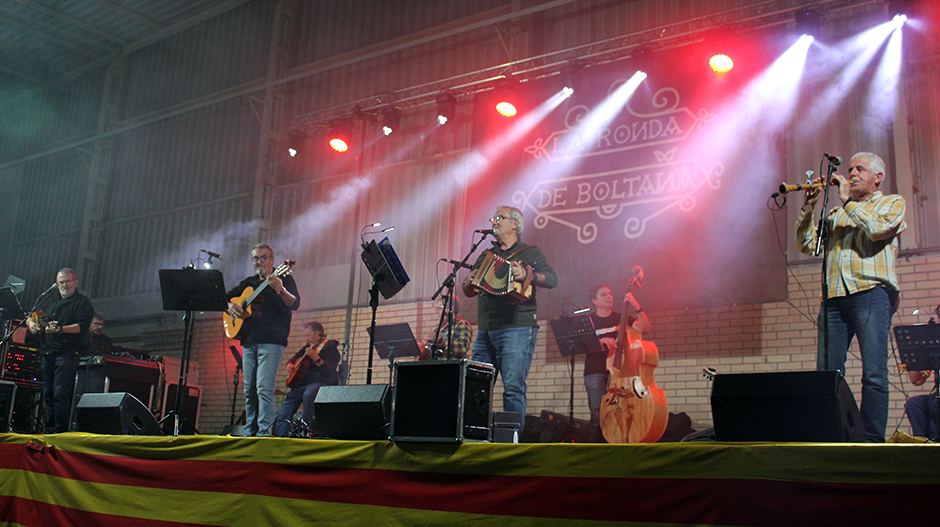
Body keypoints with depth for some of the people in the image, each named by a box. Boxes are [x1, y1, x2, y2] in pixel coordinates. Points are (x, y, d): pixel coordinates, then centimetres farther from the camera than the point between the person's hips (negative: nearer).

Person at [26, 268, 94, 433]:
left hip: (67, 354, -7)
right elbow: (31, 315, 24)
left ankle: (60, 431, -13)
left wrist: (60, 329, -25)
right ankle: (49, 430, 16)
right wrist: (31, 323, 1)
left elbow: (83, 326, -12)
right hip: (47, 353, 7)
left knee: (60, 394, -14)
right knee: (48, 394, 9)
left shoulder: (82, 302, 1)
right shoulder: (48, 299, 21)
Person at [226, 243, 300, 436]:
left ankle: (264, 431, -15)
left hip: (271, 342, -6)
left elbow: (295, 304, -11)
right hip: (249, 342, 6)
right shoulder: (248, 283, 21)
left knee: (264, 388, -15)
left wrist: (280, 290, -31)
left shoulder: (284, 279, 3)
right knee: (249, 390, 6)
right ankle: (250, 433, 11)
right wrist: (230, 306, 3)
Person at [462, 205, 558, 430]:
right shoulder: (486, 256, 24)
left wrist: (527, 275, -24)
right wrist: (469, 282, 2)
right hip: (486, 331, 6)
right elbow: (469, 291, 25)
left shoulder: (529, 253, 7)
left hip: (517, 329, -6)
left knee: (513, 386, -11)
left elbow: (552, 279, -6)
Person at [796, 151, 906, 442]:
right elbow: (807, 245, 16)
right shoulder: (835, 213, 26)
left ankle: (872, 441, -8)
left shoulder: (891, 202, 14)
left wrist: (848, 201, -1)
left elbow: (877, 229, -8)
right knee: (826, 372, -2)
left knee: (874, 373, -10)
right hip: (834, 297, 4)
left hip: (871, 292, -4)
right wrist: (808, 207, 8)